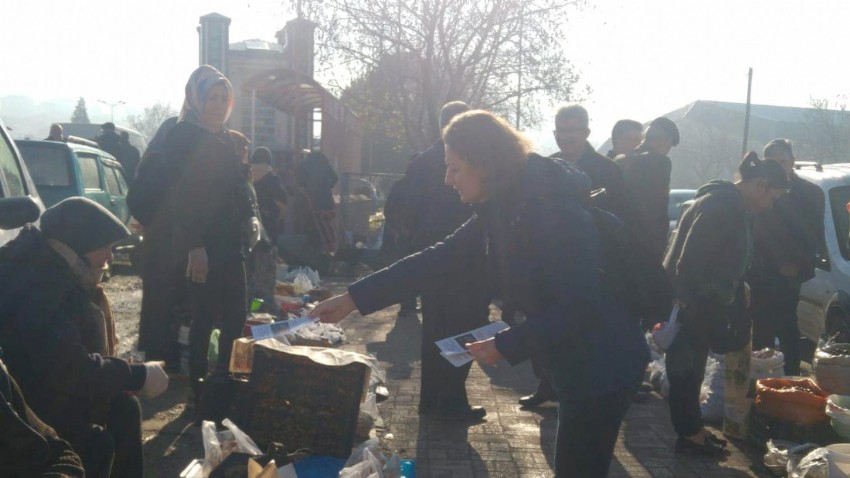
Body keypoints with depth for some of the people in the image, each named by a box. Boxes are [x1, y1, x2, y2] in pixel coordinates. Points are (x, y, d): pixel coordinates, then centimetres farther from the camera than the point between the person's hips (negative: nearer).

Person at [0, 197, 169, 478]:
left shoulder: (53, 271, 6)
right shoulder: (40, 288, -29)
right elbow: (65, 367, -36)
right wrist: (137, 376, -27)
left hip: (47, 387, 10)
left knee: (124, 409, 4)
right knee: (97, 444, -21)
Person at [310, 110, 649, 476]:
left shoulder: (551, 210, -25)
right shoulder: (501, 211, 3)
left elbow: (578, 308, -27)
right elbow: (440, 260, 3)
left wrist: (507, 345, -19)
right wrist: (354, 298, 1)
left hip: (602, 366, -8)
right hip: (574, 364, 9)